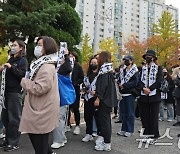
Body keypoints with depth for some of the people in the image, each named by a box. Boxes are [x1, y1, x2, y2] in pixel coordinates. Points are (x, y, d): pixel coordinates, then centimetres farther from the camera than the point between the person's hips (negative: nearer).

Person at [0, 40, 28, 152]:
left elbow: (24, 74, -17)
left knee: (14, 118, -2)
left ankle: (14, 143, 8)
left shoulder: (23, 60, -3)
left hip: (16, 92, -7)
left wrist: (11, 67, -21)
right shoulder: (11, 59, 19)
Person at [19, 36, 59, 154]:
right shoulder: (42, 64, 15)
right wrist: (27, 82, 5)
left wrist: (24, 81, -12)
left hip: (42, 112, -10)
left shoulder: (47, 67, -20)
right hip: (39, 110, 10)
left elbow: (39, 88, -28)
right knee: (35, 138, 22)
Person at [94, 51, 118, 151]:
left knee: (104, 121, -3)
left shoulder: (104, 69, -14)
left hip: (104, 100, -10)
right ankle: (106, 141, 26)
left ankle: (106, 144, 4)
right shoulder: (109, 69, 14)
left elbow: (103, 85, -21)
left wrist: (98, 98, -21)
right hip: (109, 99, 10)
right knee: (106, 120, 16)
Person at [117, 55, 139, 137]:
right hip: (122, 94, 7)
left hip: (130, 94, -7)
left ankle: (130, 130, 8)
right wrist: (120, 85, -2)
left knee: (130, 113, -1)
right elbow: (119, 80, 20)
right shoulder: (122, 70, 15)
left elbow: (135, 82, -16)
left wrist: (124, 85, -16)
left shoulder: (135, 71, -5)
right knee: (123, 112, 11)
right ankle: (124, 129, 21)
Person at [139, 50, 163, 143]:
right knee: (144, 116, 6)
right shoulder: (142, 69, 15)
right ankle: (146, 134, 16)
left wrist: (149, 89, -15)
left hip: (154, 95, -4)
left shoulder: (158, 68, 3)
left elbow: (159, 81, -7)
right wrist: (143, 88, -13)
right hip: (144, 96, 4)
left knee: (154, 116, -1)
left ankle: (154, 135, 7)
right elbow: (140, 80, 6)